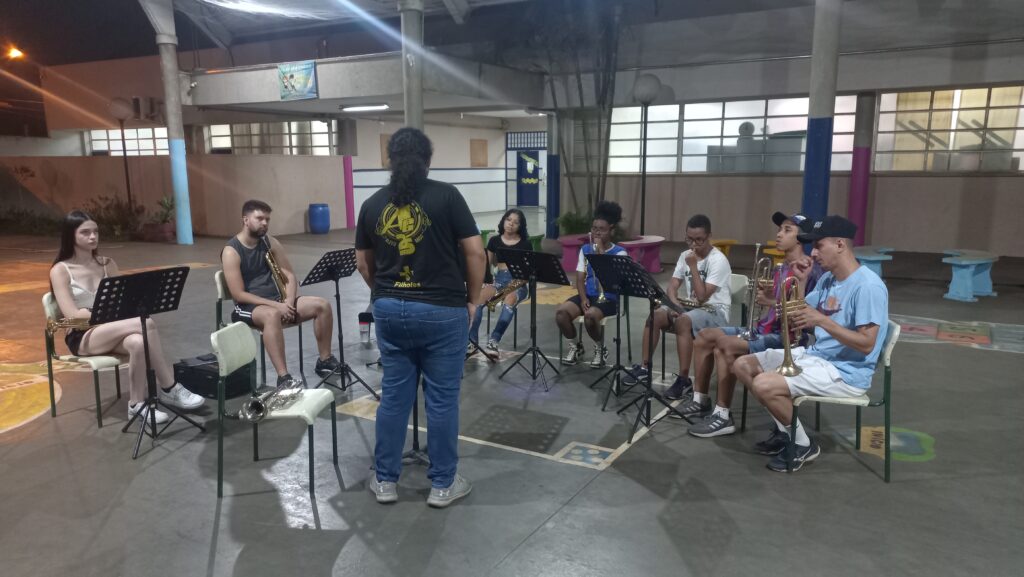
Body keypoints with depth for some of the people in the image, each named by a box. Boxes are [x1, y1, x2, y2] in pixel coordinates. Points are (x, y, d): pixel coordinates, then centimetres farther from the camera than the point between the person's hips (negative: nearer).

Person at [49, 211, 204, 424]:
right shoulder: (60, 271, -3)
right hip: (83, 337, -4)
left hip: (111, 331, 4)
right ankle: (169, 388, -25)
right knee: (146, 323, -32)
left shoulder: (107, 264, 13)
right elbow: (72, 314, -13)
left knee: (138, 342, -37)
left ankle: (138, 404, -25)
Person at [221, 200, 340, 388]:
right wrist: (275, 305, -24)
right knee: (272, 314, -41)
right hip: (248, 307, -6)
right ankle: (283, 378, -42)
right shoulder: (231, 251, -11)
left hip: (276, 301, 7)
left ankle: (325, 360, 3)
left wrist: (289, 301, -12)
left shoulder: (270, 242, 7)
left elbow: (289, 276, 8)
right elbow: (239, 294, -18)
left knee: (322, 305, -10)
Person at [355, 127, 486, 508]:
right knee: (442, 398, 6)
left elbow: (364, 264, 12)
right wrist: (473, 299, 2)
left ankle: (385, 481, 23)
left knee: (393, 395, 13)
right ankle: (443, 484, 17)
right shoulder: (446, 196, -8)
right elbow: (475, 253, -9)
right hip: (442, 310, -4)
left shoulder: (372, 204, 4)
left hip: (388, 309, 4)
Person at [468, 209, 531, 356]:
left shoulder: (525, 244, 4)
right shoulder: (494, 240, 10)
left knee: (509, 301, -39)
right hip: (498, 279, 3)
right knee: (477, 298, -29)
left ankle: (493, 341, -41)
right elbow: (487, 263, 18)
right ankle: (472, 341, -29)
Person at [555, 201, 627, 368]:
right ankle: (576, 346, 2)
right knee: (561, 311, -24)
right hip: (588, 294, 4)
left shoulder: (619, 252, -3)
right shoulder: (585, 249, 10)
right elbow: (580, 278, 6)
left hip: (608, 297, -4)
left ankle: (600, 349, -5)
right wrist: (583, 298, -12)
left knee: (590, 315, -36)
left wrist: (601, 251, -17)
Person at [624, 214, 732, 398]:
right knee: (655, 316, -16)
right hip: (690, 307, 7)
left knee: (683, 321, -36)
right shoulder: (685, 256, 7)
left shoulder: (718, 260, -15)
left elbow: (702, 296, -22)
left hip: (715, 311, -7)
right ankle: (645, 366, -6)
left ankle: (684, 379, -29)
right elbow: (672, 285, 3)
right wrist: (674, 303, -18)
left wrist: (693, 267, -21)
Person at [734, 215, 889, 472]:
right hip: (813, 355, 9)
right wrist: (799, 281, 0)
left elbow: (866, 344, -24)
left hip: (846, 372, -9)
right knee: (743, 365, 4)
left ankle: (803, 445, -1)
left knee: (764, 385, -26)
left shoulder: (868, 286, -19)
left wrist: (821, 319, -30)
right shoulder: (827, 279, 8)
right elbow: (797, 321, 12)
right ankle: (784, 430, 14)